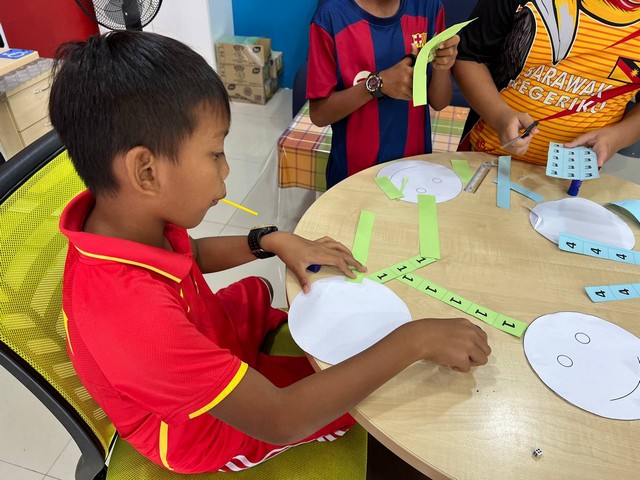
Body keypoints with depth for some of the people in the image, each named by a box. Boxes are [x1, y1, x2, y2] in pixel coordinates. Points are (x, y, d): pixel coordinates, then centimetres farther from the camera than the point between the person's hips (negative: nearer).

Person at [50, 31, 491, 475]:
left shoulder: (121, 216, -20)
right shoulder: (132, 314, -44)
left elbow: (189, 253, 3)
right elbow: (281, 419, -39)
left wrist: (272, 241, -11)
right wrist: (413, 340, -35)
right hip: (203, 427, -6)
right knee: (378, 401, 6)